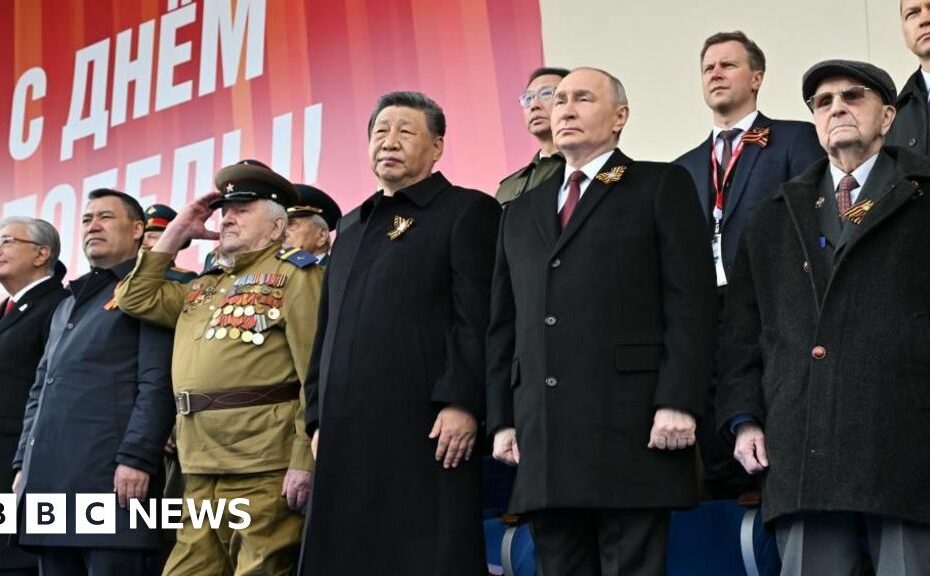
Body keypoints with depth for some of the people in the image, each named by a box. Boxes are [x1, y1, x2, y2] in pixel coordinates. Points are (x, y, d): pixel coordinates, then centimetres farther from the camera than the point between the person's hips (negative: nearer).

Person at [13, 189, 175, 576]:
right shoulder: (68, 305, 27)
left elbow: (157, 383, -10)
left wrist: (135, 458, -19)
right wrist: (24, 464, 16)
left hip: (110, 475, -8)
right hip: (49, 477, 8)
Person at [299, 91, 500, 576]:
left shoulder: (468, 211, 3)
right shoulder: (351, 227, 25)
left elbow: (478, 317, -9)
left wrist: (461, 403, -17)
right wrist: (319, 418, 16)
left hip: (425, 431, -6)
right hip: (347, 435, 7)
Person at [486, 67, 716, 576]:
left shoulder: (661, 186, 7)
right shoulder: (522, 212, 23)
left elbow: (690, 301, -3)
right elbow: (503, 325, 20)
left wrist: (678, 403, -13)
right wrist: (502, 420, 10)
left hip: (631, 427, -5)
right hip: (542, 439, 5)